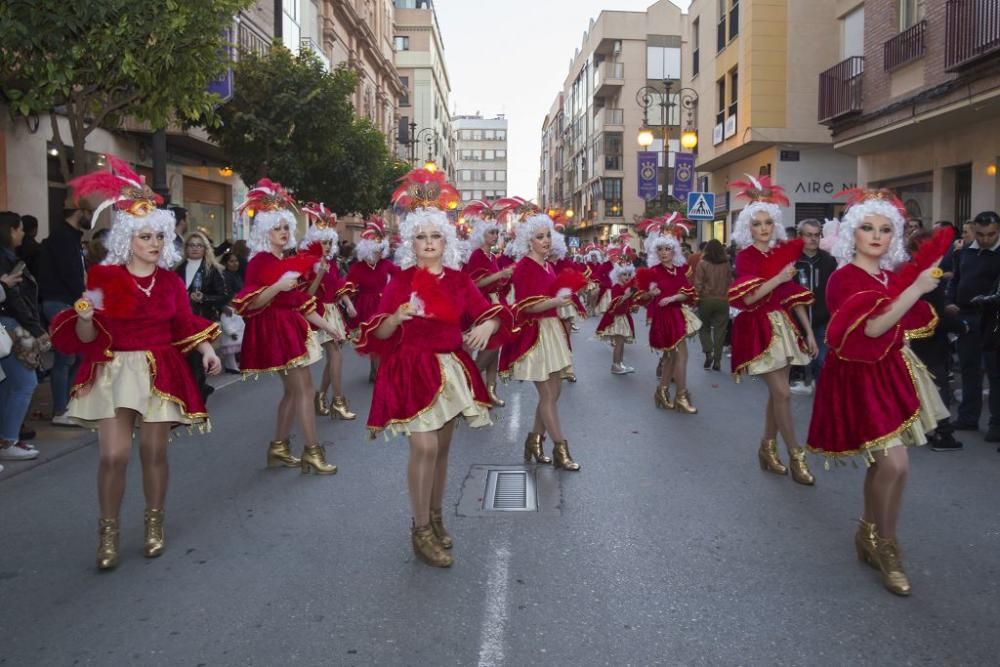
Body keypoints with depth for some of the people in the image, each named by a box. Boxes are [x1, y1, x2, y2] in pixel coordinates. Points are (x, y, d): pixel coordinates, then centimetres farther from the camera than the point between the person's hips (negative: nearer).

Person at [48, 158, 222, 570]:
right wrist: (84, 317, -25)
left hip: (160, 373, 2)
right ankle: (108, 532, 11)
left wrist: (207, 351, -9)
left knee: (154, 452, 6)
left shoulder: (171, 281, 7)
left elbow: (186, 326, 7)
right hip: (114, 373, -2)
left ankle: (154, 524, 24)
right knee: (114, 455, -8)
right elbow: (86, 339, -4)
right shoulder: (103, 277, -2)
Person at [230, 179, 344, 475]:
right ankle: (312, 452, -4)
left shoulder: (287, 261, 15)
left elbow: (301, 302, 18)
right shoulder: (259, 261, -10)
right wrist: (278, 286, -29)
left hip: (292, 328, 9)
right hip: (275, 329, -9)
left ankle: (278, 448, 21)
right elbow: (251, 304, -17)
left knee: (292, 390, 11)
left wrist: (326, 325, 16)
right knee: (304, 387, -10)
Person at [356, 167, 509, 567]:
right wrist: (397, 317, -26)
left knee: (442, 447, 12)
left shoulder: (458, 280, 5)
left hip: (451, 369, 4)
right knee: (424, 447, -11)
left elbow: (490, 313, 6)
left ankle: (436, 517, 30)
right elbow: (378, 334, -6)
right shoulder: (401, 280, -3)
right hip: (413, 370, -4)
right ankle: (421, 531, 3)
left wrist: (487, 326, -16)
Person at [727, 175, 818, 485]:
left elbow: (795, 297, 11)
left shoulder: (782, 254, 9)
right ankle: (796, 456, 2)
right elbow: (747, 297, -19)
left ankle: (768, 448, 23)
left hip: (783, 326, 6)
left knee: (776, 392, 9)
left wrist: (809, 332, 9)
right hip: (760, 328, -6)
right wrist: (779, 278, -19)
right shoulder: (746, 256, -7)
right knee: (782, 393, -7)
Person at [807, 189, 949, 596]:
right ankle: (886, 546, 7)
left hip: (891, 374, 8)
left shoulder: (893, 277, 10)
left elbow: (910, 328, 17)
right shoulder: (844, 278, -13)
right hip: (861, 378, -8)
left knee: (881, 463, 13)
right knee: (895, 463, -13)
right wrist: (917, 289, -25)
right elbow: (873, 327, -26)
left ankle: (869, 536, 30)